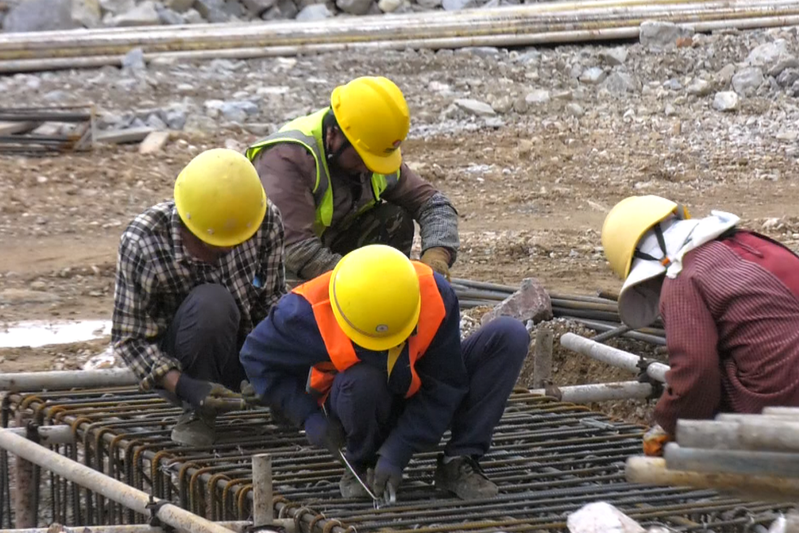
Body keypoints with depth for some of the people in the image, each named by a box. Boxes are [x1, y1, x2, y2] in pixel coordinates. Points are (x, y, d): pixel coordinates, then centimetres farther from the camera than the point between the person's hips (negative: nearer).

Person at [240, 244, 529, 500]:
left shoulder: (436, 296, -27)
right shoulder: (310, 312, -29)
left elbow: (443, 388, -21)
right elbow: (258, 358, -12)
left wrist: (397, 453, -27)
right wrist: (309, 417, -20)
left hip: (419, 402, 2)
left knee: (510, 335, -19)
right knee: (363, 380, -41)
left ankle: (458, 462, -15)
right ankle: (361, 466, -9)